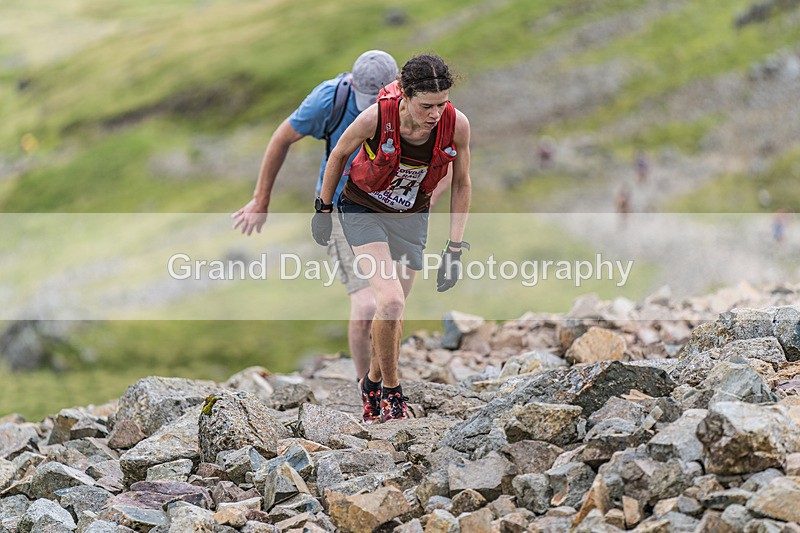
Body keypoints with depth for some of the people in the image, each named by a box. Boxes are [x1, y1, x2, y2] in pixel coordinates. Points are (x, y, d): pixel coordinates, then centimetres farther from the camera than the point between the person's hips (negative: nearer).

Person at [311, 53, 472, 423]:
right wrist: (323, 209, 2)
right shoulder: (376, 118, -29)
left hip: (411, 218, 3)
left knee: (394, 310, 9)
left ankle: (373, 383, 35)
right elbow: (339, 154, -8)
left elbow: (461, 184, -5)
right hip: (363, 211, -3)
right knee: (391, 301, -20)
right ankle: (391, 389, 1)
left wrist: (454, 249, -5)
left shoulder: (457, 125, -22)